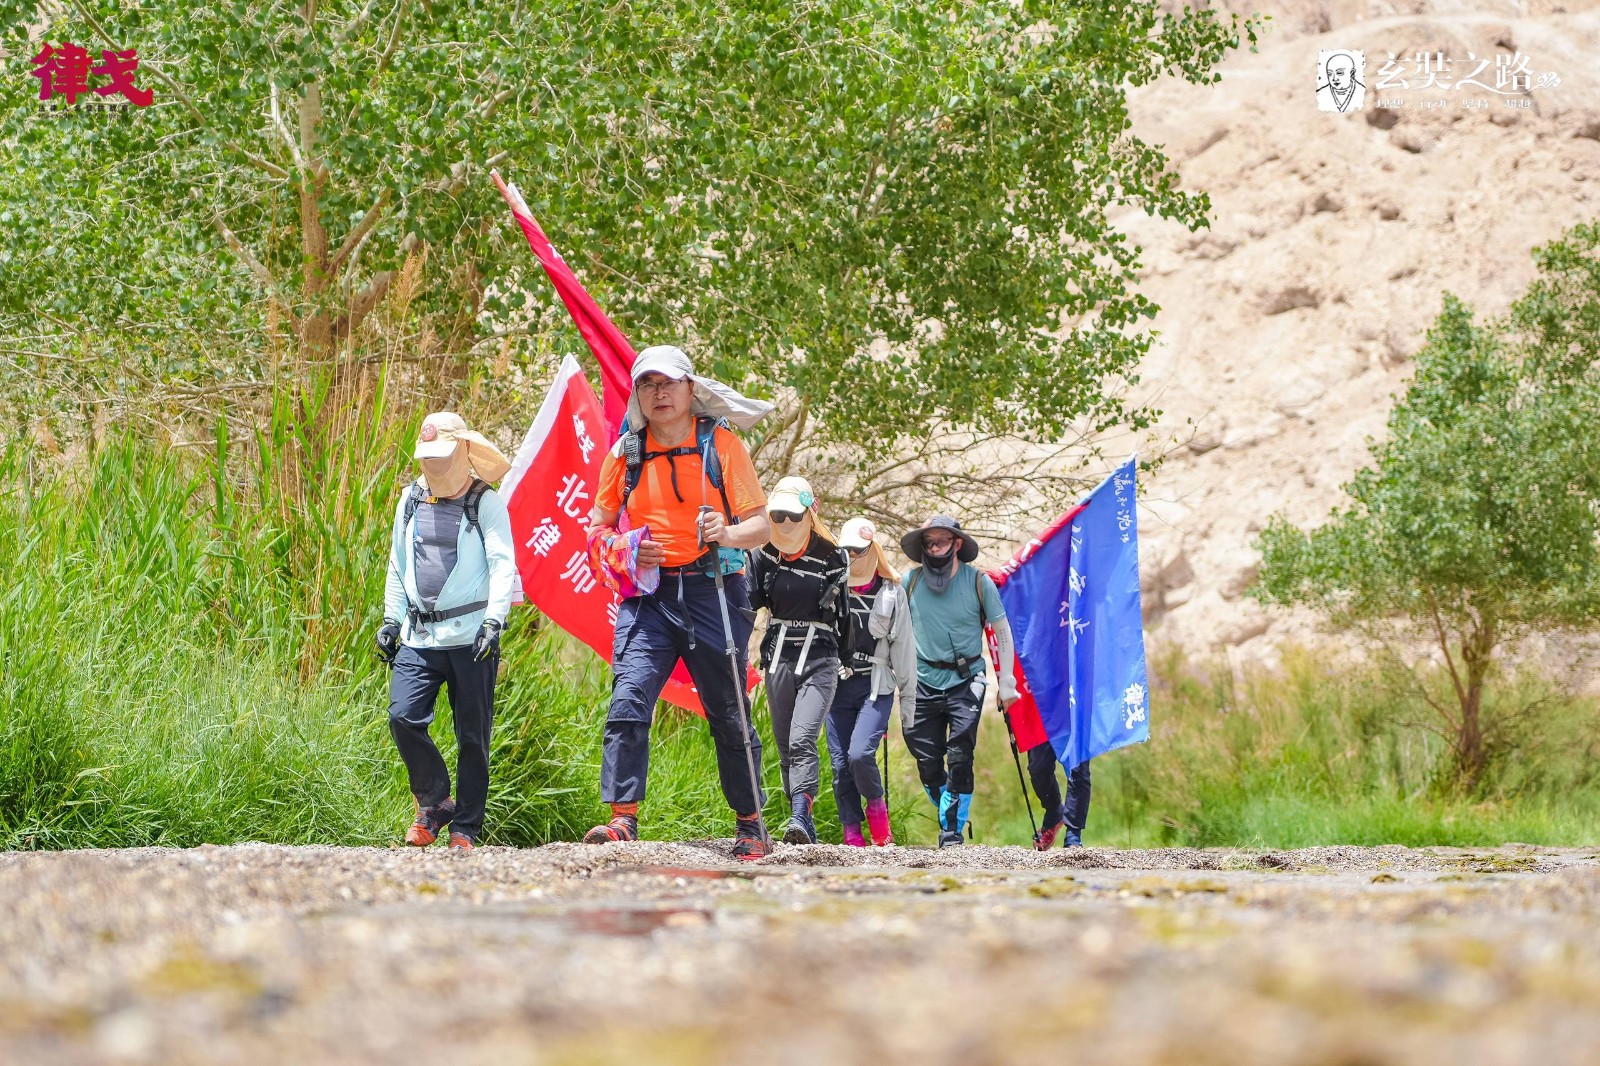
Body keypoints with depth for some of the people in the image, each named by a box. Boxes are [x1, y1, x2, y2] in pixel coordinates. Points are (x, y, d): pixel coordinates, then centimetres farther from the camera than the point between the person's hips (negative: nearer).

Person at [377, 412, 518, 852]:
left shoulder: (486, 504, -2)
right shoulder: (411, 501, 14)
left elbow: (503, 566, -9)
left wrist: (494, 621, -20)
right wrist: (391, 621, 16)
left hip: (470, 638, -4)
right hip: (419, 636, 4)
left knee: (472, 736, 1)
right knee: (403, 717, -11)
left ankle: (466, 829, 10)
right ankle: (434, 803, 8)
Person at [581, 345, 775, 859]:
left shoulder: (720, 444, 1)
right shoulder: (625, 453, 8)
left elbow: (762, 524, -1)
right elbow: (598, 526, 16)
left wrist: (729, 534, -23)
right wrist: (621, 551, -7)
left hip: (712, 590, -2)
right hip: (648, 594, 2)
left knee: (728, 714, 6)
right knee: (628, 704, -15)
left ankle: (751, 824, 18)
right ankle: (623, 818, -17)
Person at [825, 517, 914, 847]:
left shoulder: (892, 594, 4)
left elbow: (904, 648, 6)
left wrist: (908, 697, 5)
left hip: (876, 686, -2)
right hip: (837, 685, 2)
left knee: (860, 753, -19)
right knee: (840, 763, -1)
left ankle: (876, 805, 8)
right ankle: (852, 832, 7)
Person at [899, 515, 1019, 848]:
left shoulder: (978, 582, -4)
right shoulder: (910, 581, 0)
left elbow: (1002, 630, 4)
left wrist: (1007, 682, 1)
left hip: (966, 680, -2)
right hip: (924, 681, 2)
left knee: (959, 758, -13)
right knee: (927, 762, 2)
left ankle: (953, 827, -4)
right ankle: (950, 816, 25)